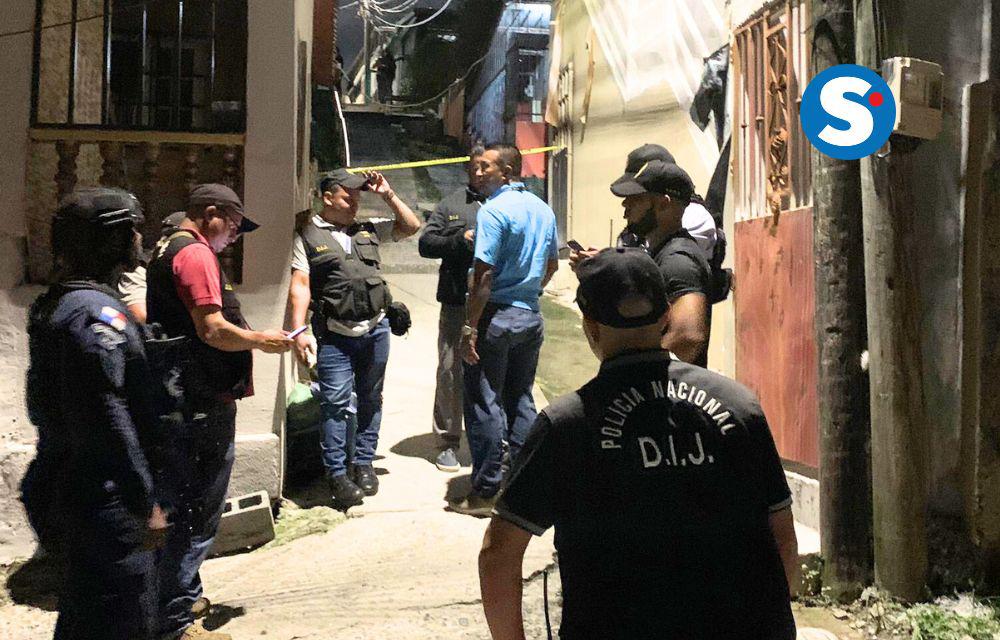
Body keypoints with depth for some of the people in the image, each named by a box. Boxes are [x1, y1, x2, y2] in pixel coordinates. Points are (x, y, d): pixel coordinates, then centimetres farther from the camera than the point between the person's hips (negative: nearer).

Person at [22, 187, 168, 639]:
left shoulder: (54, 303, 13)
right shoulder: (96, 310, -19)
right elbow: (108, 418, -25)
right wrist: (146, 503, -21)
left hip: (62, 481, 11)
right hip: (105, 498, -11)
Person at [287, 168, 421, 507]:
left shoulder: (368, 231, 13)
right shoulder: (308, 236, 0)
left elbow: (411, 226, 20)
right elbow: (300, 286, -7)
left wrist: (388, 195, 9)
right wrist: (298, 331, -16)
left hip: (375, 330, 5)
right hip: (335, 336, -5)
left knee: (370, 399, 12)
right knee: (336, 403, -5)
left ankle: (363, 463, 25)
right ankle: (337, 473, 4)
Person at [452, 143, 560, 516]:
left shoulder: (493, 210, -14)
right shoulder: (543, 210, 10)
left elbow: (484, 275, -19)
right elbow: (552, 265, 19)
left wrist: (470, 328, -17)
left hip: (496, 316, -7)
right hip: (531, 316, 8)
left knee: (485, 404, 0)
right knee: (521, 401, 14)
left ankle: (486, 492, 4)